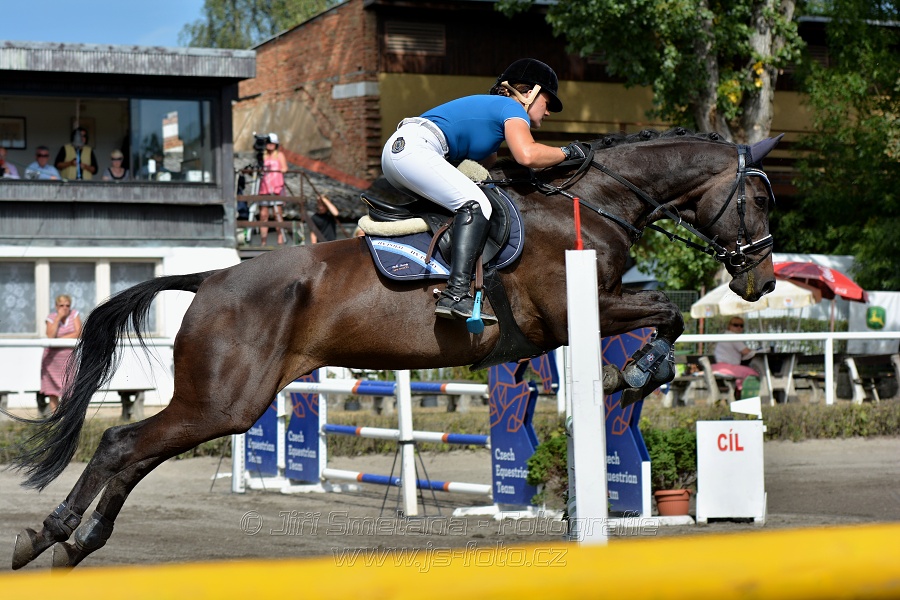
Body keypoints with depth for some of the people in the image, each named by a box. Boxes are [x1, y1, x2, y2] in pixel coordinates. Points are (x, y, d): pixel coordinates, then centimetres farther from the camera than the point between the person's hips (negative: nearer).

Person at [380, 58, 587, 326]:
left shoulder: (492, 107, 30)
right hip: (414, 149, -10)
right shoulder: (512, 108, 1)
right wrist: (566, 152, -2)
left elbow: (485, 162, 28)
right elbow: (527, 155, -18)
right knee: (475, 203, -22)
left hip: (394, 151, 10)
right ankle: (457, 294, -37)